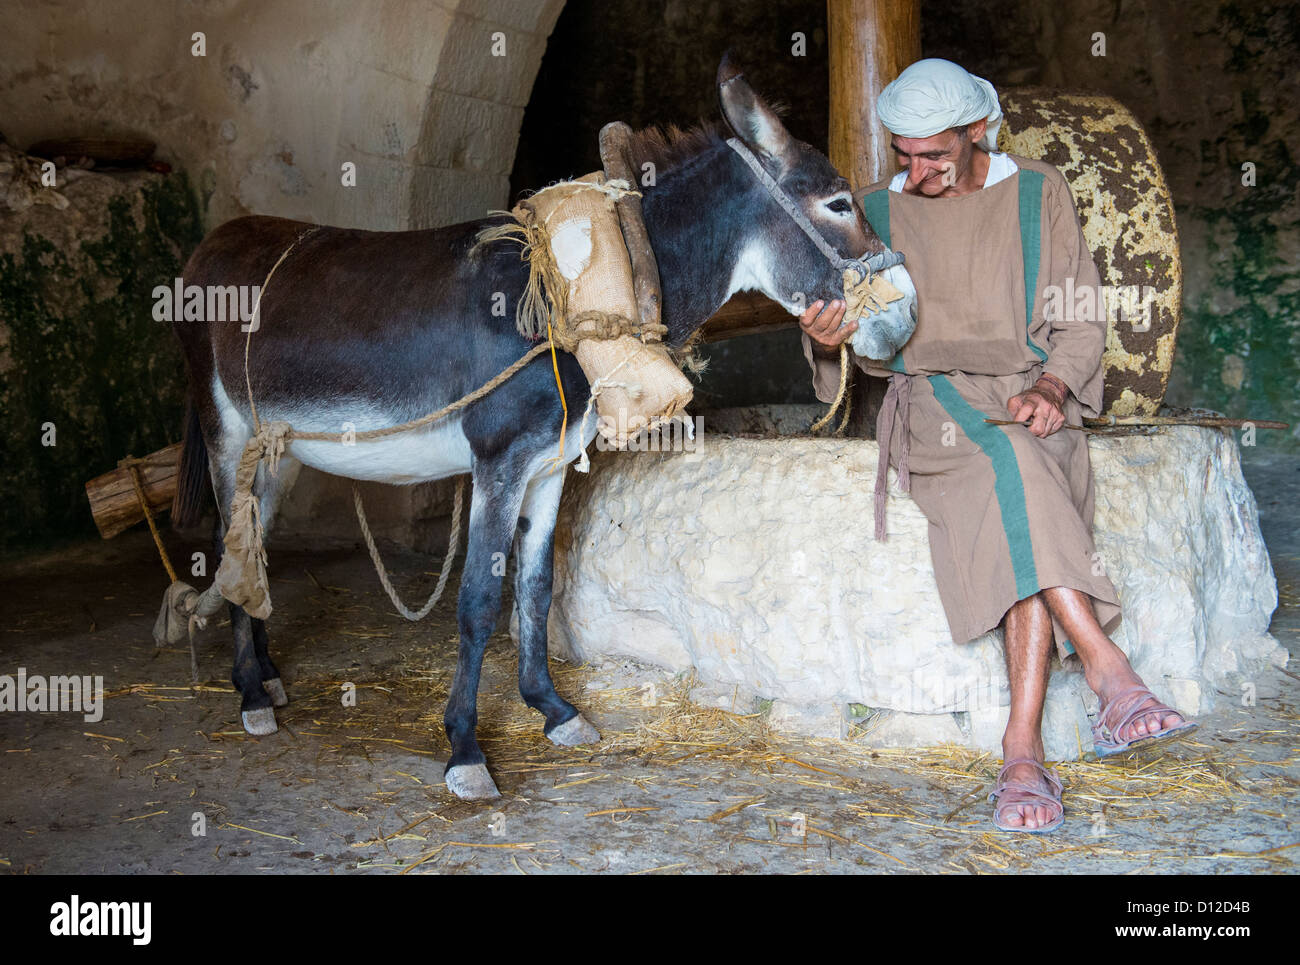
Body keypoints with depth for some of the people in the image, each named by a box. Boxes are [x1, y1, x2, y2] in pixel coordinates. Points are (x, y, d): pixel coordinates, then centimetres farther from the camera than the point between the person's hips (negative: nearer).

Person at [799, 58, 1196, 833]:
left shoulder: (1040, 193, 9)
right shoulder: (879, 211, 12)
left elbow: (1080, 319, 7)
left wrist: (1050, 388, -14)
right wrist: (829, 338, -13)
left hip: (1030, 399, 0)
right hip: (931, 406, 0)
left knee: (1023, 513, -34)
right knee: (1013, 466, -36)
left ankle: (1024, 749, -37)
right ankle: (1111, 673, -39)